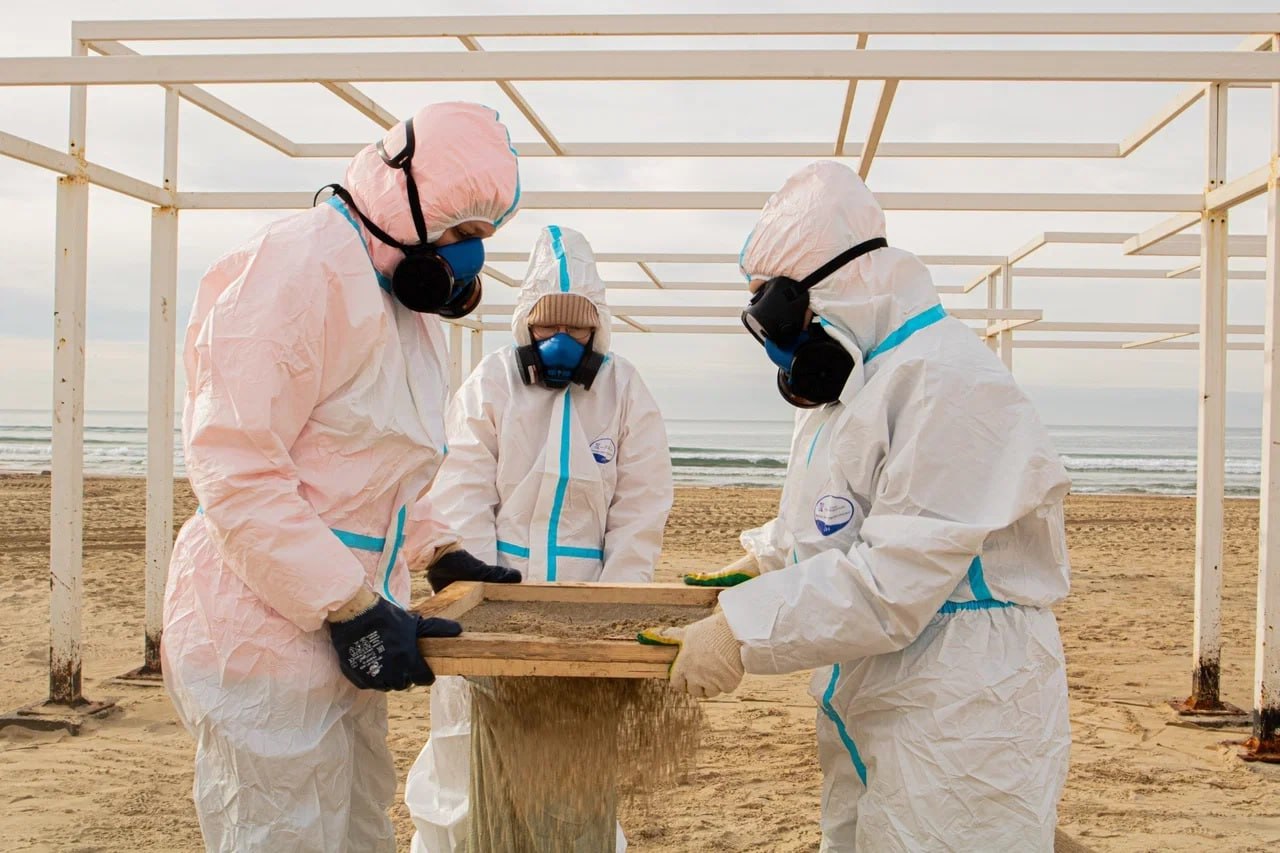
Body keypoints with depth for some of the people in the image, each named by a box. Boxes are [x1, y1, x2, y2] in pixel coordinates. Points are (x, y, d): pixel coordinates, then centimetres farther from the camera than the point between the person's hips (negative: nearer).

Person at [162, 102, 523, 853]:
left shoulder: (401, 298, 15)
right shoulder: (301, 268, -17)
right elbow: (234, 466, -23)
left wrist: (434, 553, 15)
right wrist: (351, 608, -23)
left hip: (341, 632, 10)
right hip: (268, 640, -10)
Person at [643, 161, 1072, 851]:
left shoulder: (950, 385, -20)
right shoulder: (844, 386, 14)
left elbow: (896, 579, -26)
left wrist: (743, 631, -25)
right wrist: (767, 559, 20)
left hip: (958, 735, -9)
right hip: (865, 717, 9)